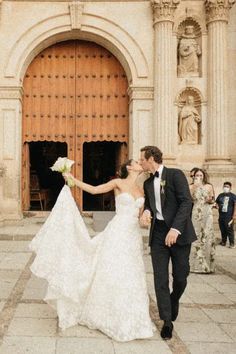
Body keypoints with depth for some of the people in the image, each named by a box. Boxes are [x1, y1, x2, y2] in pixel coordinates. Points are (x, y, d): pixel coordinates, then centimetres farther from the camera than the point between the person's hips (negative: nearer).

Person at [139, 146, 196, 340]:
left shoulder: (175, 174, -5)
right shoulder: (148, 183, 14)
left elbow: (186, 202, -14)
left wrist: (175, 229, -24)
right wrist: (146, 212, -3)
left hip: (178, 232, -4)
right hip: (158, 233, 5)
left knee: (181, 276, 3)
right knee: (160, 278, 0)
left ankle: (174, 301, 35)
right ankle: (167, 321, 11)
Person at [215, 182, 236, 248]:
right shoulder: (220, 195, 14)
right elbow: (216, 202, 28)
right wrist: (217, 206, 5)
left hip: (229, 217, -5)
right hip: (221, 216, 5)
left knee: (229, 230, -7)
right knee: (222, 230, 9)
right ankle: (223, 241, 21)